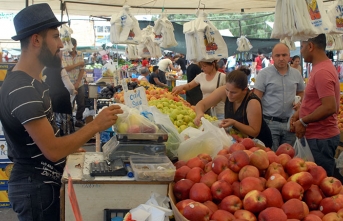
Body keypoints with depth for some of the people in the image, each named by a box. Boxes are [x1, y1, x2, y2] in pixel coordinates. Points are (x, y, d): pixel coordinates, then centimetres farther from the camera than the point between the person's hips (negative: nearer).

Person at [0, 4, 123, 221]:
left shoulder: (30, 81, 8)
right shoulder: (22, 90, -25)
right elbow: (52, 150, -26)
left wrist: (70, 146, 10)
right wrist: (96, 125, -21)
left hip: (43, 183, 10)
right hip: (36, 188, -10)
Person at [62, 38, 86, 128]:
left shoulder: (80, 54, 2)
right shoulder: (63, 55, -7)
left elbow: (82, 70, 0)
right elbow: (66, 69, -17)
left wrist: (77, 83, -9)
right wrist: (78, 64, -13)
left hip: (80, 84, 3)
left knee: (81, 104, 6)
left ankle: (79, 120, 24)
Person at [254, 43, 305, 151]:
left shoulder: (296, 74, 9)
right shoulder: (264, 73, -4)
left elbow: (301, 92, 23)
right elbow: (256, 98, -7)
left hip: (290, 123, 4)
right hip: (270, 122, -4)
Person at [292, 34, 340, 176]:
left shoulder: (322, 72, -21)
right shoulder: (320, 67, 11)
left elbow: (329, 107, -27)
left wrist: (303, 121, -17)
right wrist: (300, 113, 9)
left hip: (320, 139, -10)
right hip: (318, 136, 10)